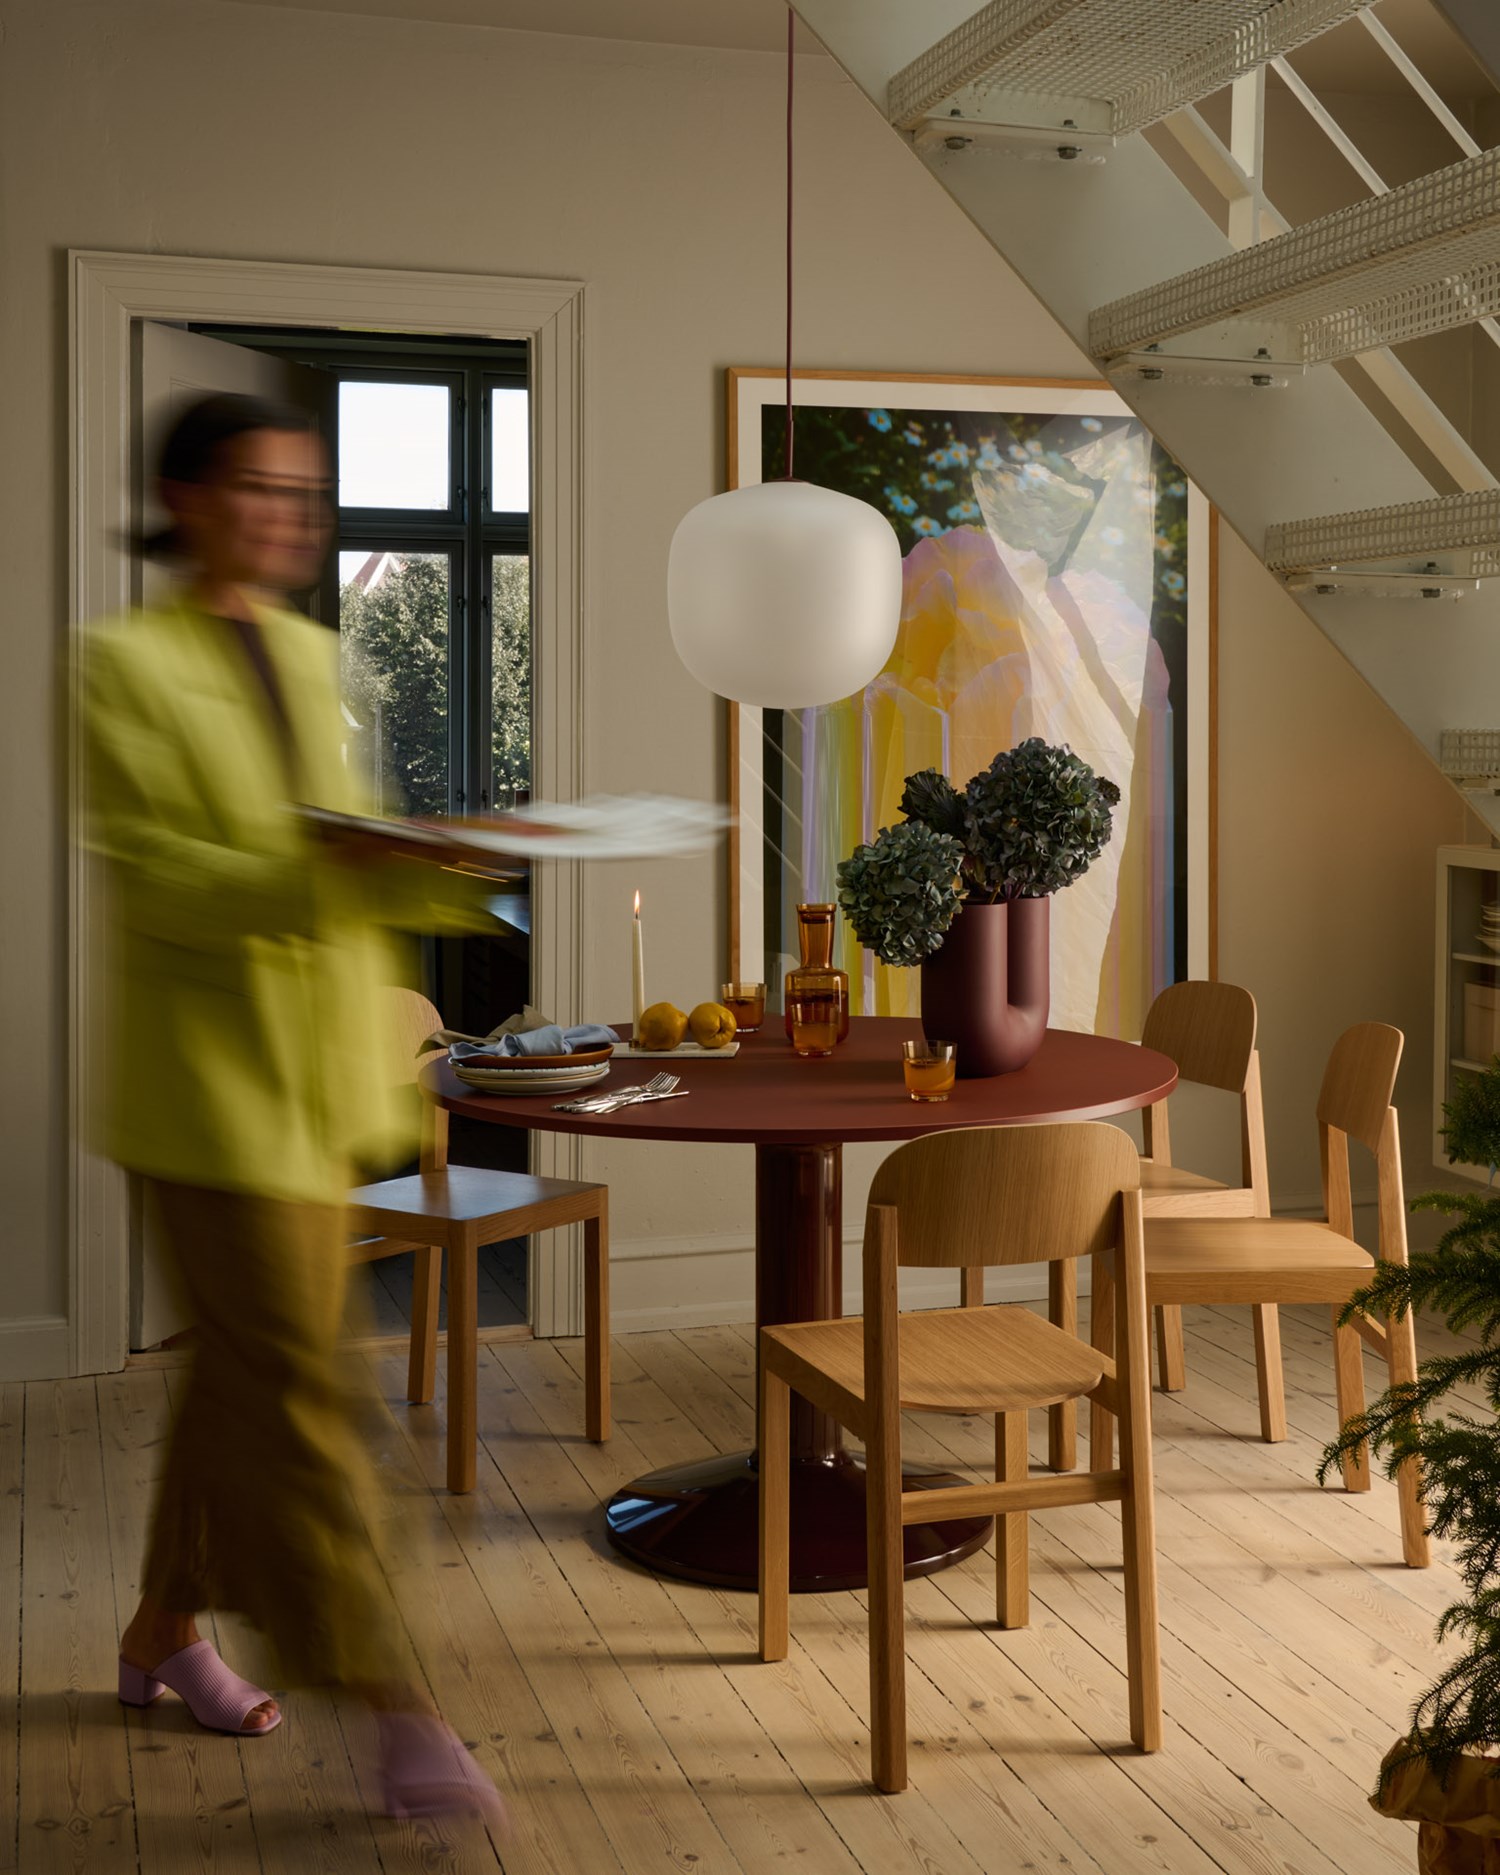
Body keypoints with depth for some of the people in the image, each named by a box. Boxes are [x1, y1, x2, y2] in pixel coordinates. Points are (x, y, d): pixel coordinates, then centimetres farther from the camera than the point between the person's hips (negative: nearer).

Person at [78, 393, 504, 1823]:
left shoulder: (312, 657, 14)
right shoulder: (123, 662, -8)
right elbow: (153, 873, -17)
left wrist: (424, 873, -1)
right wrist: (326, 872, -30)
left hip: (321, 1063, 7)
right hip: (212, 1069, -7)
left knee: (243, 1365, 15)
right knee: (296, 1386, -8)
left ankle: (164, 1633, 32)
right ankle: (392, 1713, -4)